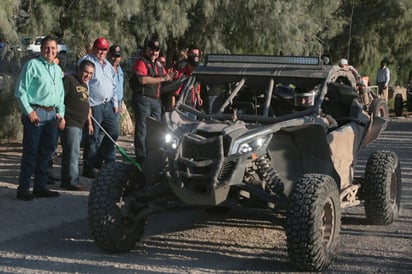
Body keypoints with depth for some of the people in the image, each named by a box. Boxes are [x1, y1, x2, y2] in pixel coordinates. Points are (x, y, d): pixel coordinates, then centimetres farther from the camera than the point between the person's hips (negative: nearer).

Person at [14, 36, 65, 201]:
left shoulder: (57, 69, 18)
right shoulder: (32, 65, -4)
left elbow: (60, 94, 26)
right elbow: (20, 91, -8)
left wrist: (60, 113, 15)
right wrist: (29, 111, -13)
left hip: (51, 115, 7)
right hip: (35, 114, -7)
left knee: (47, 150, 10)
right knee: (30, 152, -6)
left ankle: (40, 187, 19)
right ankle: (23, 189, -1)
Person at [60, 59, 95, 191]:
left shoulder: (84, 85, 21)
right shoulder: (69, 80, -7)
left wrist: (89, 122, 27)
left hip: (79, 125, 9)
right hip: (70, 123, -9)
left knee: (70, 152, 11)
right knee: (73, 152, -10)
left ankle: (65, 181, 15)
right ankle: (72, 181, -9)